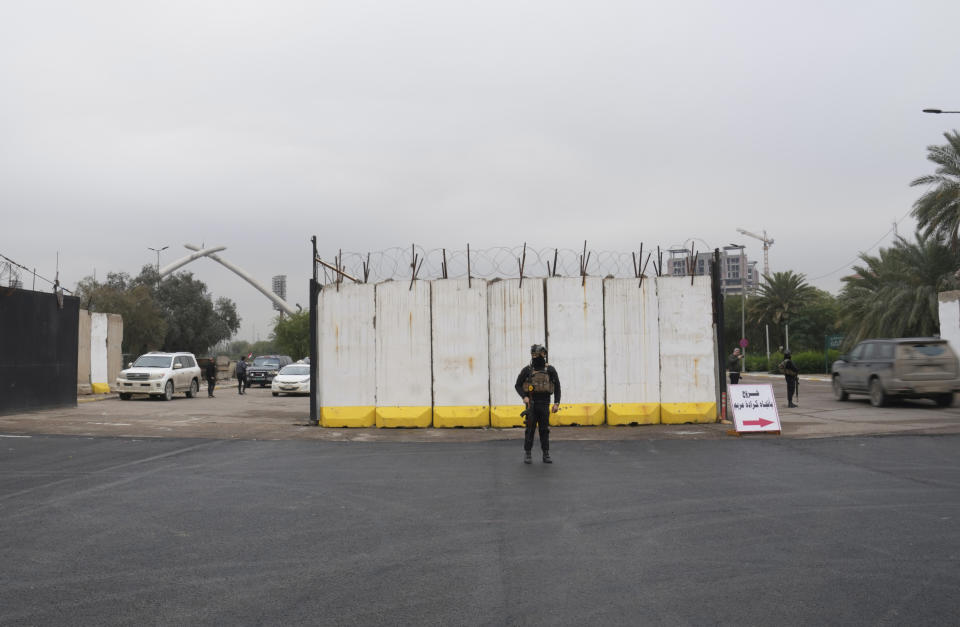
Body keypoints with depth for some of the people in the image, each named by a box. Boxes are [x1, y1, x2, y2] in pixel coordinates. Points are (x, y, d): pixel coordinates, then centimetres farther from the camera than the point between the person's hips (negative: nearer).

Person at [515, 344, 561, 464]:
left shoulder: (550, 370, 3)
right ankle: (527, 454, 7)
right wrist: (524, 397, -11)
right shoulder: (527, 370, 1)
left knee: (544, 429, 3)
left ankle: (546, 454, 11)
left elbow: (557, 387, 5)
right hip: (531, 404, -1)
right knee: (530, 429, -1)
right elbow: (518, 385, 6)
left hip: (544, 404, 1)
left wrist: (556, 403, -4)